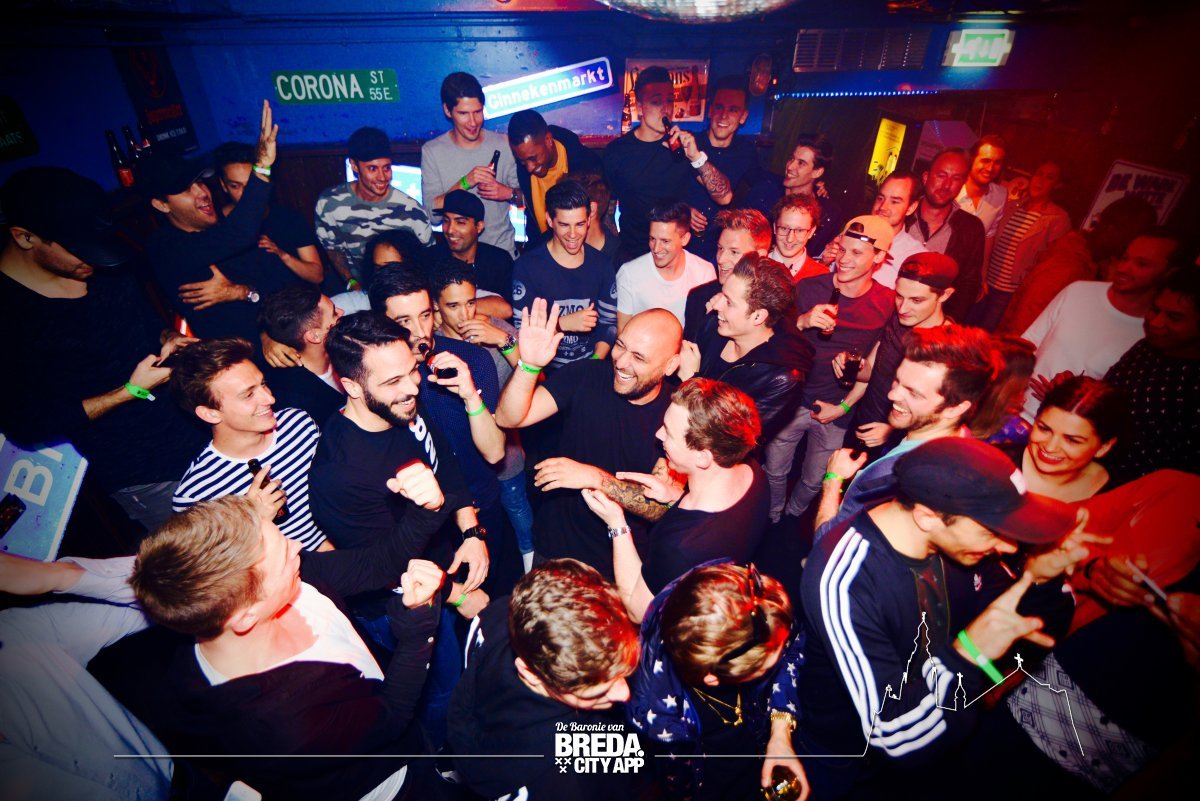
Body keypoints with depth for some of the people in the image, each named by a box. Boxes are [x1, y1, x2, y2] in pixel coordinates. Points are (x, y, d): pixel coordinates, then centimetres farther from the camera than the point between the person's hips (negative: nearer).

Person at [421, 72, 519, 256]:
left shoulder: (504, 145, 0)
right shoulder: (432, 151, -3)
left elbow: (526, 196, 6)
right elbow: (432, 214, -9)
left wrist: (509, 193, -15)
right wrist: (464, 183, -21)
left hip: (503, 249, 1)